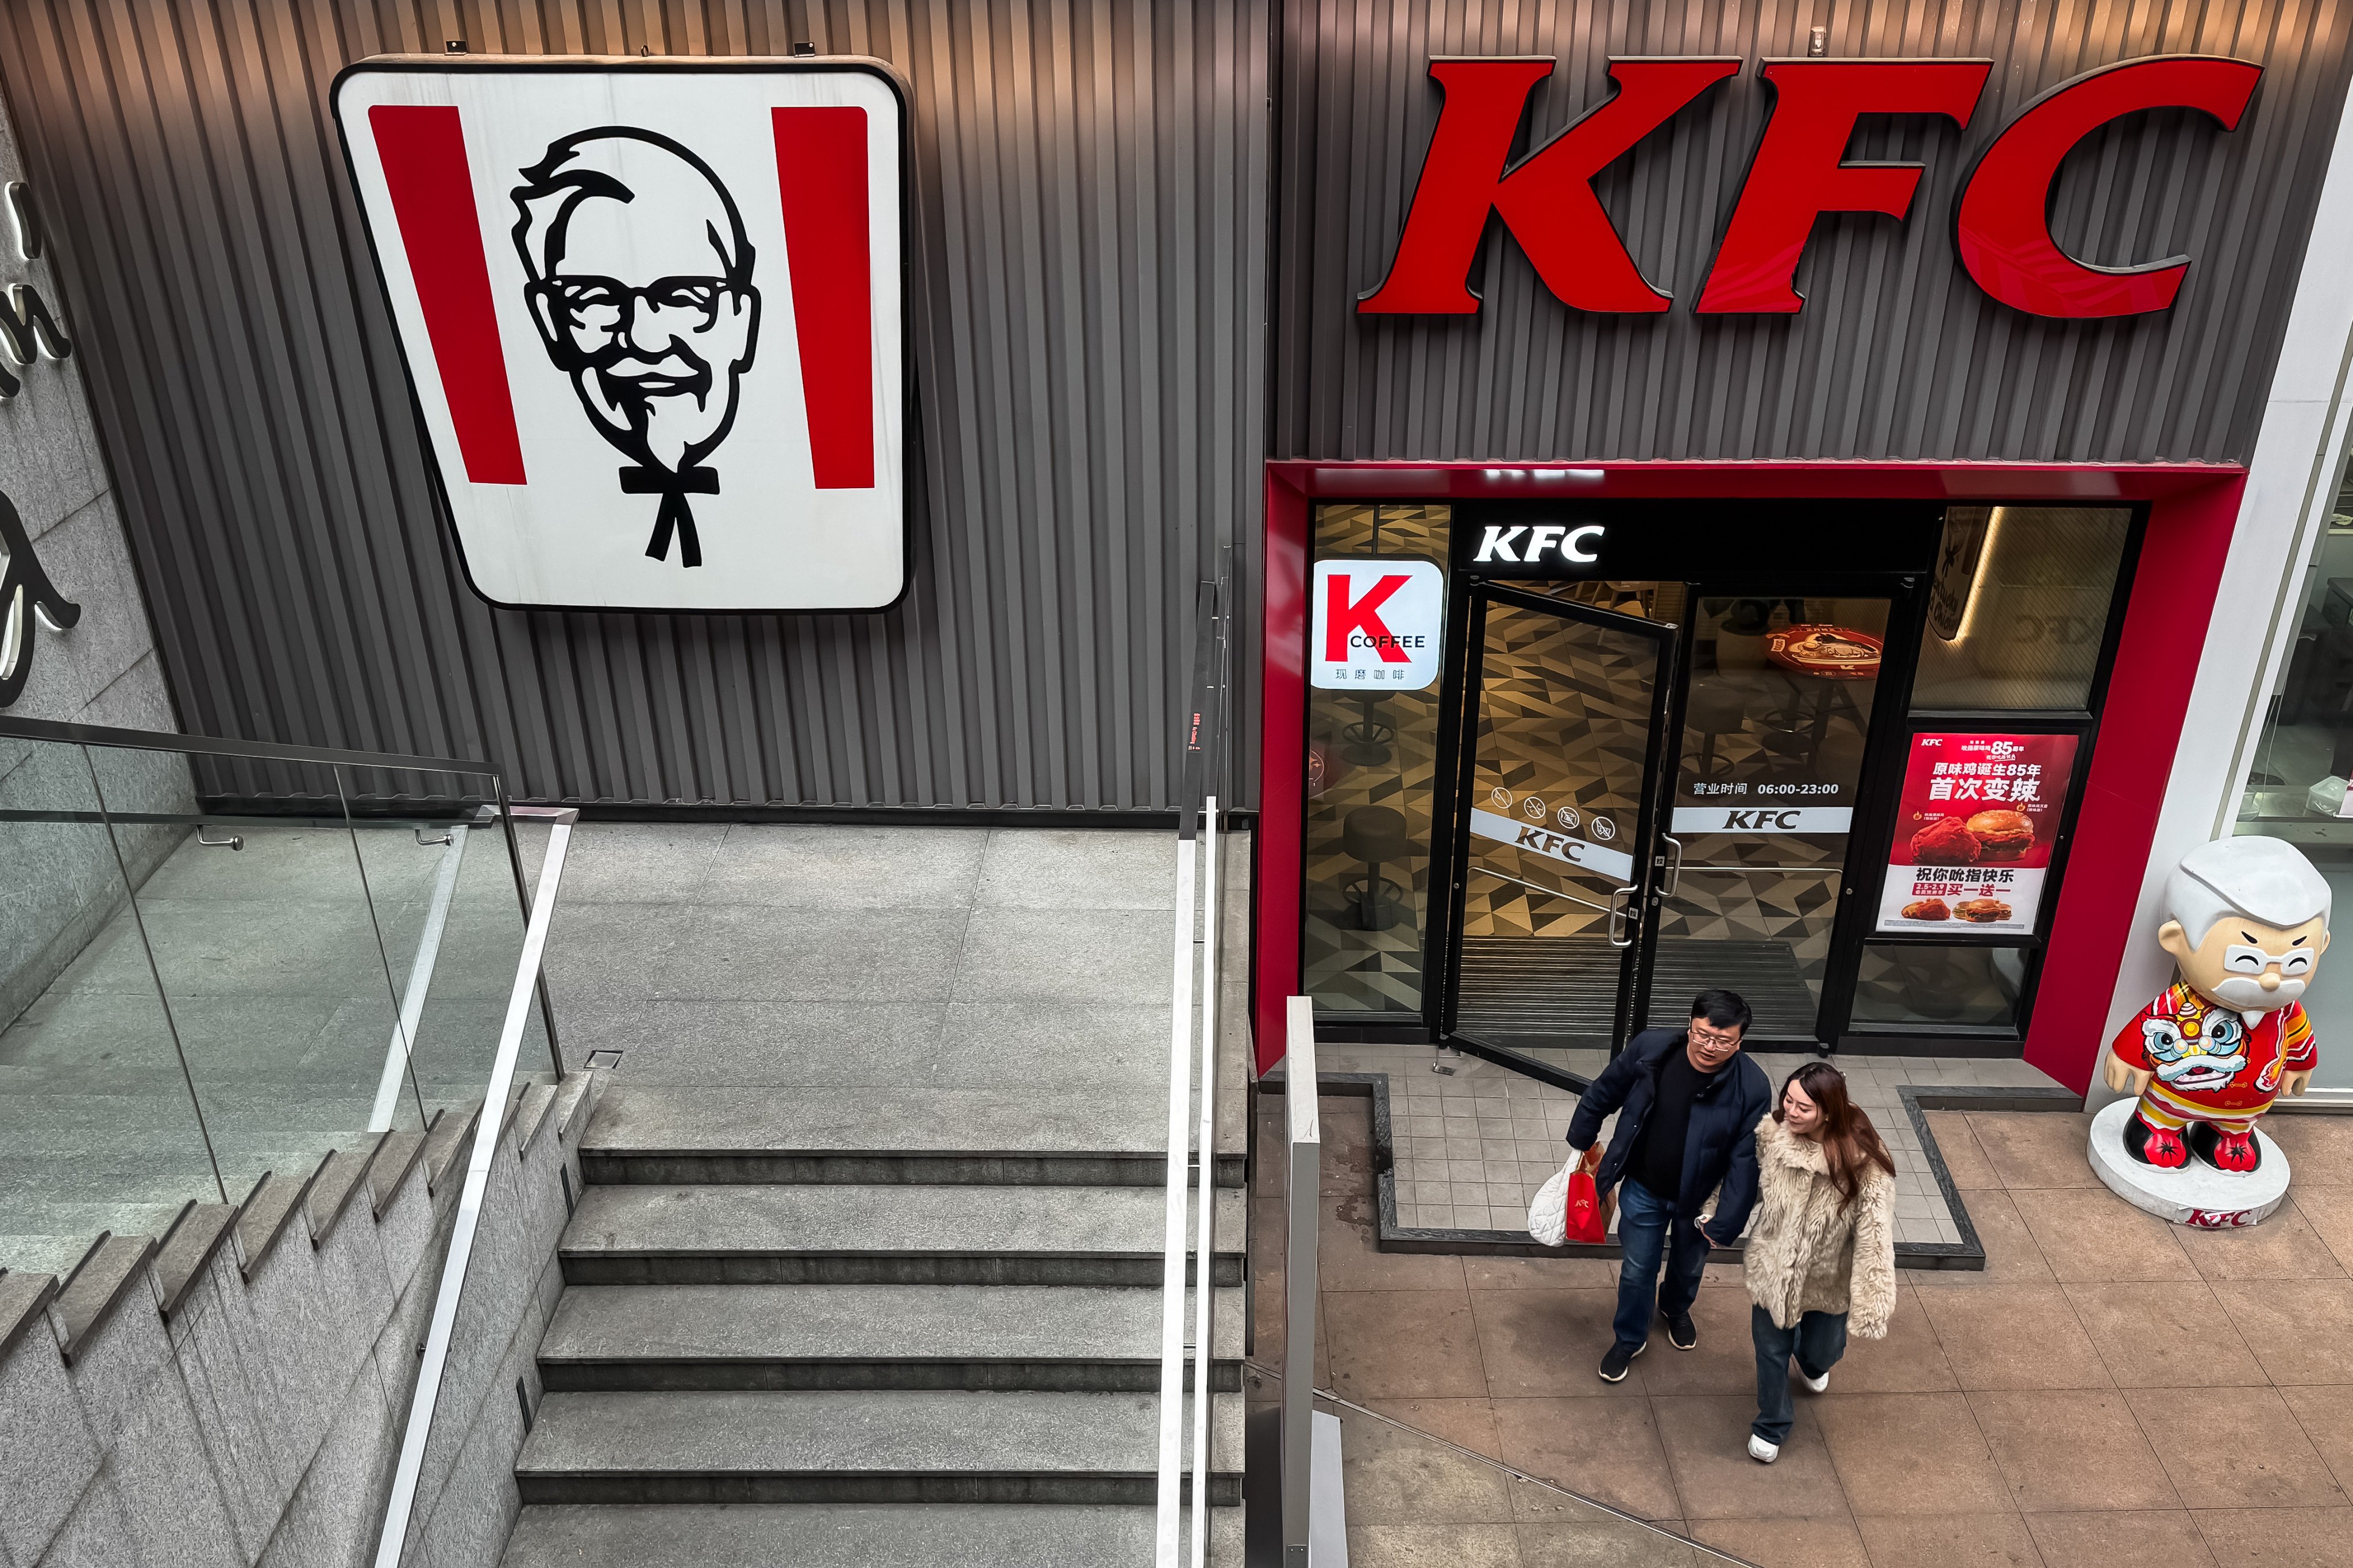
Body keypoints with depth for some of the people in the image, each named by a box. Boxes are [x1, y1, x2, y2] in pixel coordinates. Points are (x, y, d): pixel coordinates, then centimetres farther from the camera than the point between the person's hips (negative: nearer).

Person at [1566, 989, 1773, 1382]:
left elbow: (1745, 1163, -20)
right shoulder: (1650, 1049, -24)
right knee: (1637, 1271, 16)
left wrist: (1726, 1224, -18)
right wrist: (1582, 1140, 6)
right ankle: (1630, 1339, 44)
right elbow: (1603, 1094, -5)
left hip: (1699, 1201, 0)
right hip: (1644, 1190, 0)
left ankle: (1676, 1309, 62)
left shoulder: (1753, 1088, -28)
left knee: (1688, 1267, 28)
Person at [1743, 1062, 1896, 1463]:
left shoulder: (1863, 1162, -31)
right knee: (1772, 1350, 17)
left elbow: (1875, 1236, -27)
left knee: (1822, 1351, 24)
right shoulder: (1771, 1133, -22)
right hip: (1773, 1268, 1)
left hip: (1830, 1280, -1)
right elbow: (1750, 1181, 0)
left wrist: (1871, 1306, -26)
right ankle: (1772, 1427, 45)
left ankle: (1812, 1363, 63)